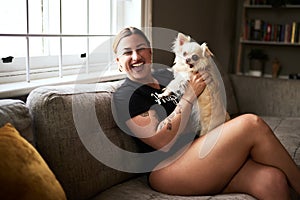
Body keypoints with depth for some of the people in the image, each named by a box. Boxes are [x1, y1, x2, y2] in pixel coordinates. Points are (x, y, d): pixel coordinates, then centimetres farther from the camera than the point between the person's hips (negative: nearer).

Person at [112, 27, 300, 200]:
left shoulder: (167, 76, 18)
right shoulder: (125, 95, -3)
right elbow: (162, 142, -15)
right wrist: (190, 94, -11)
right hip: (169, 170, -7)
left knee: (272, 180, -22)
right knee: (252, 124, -22)